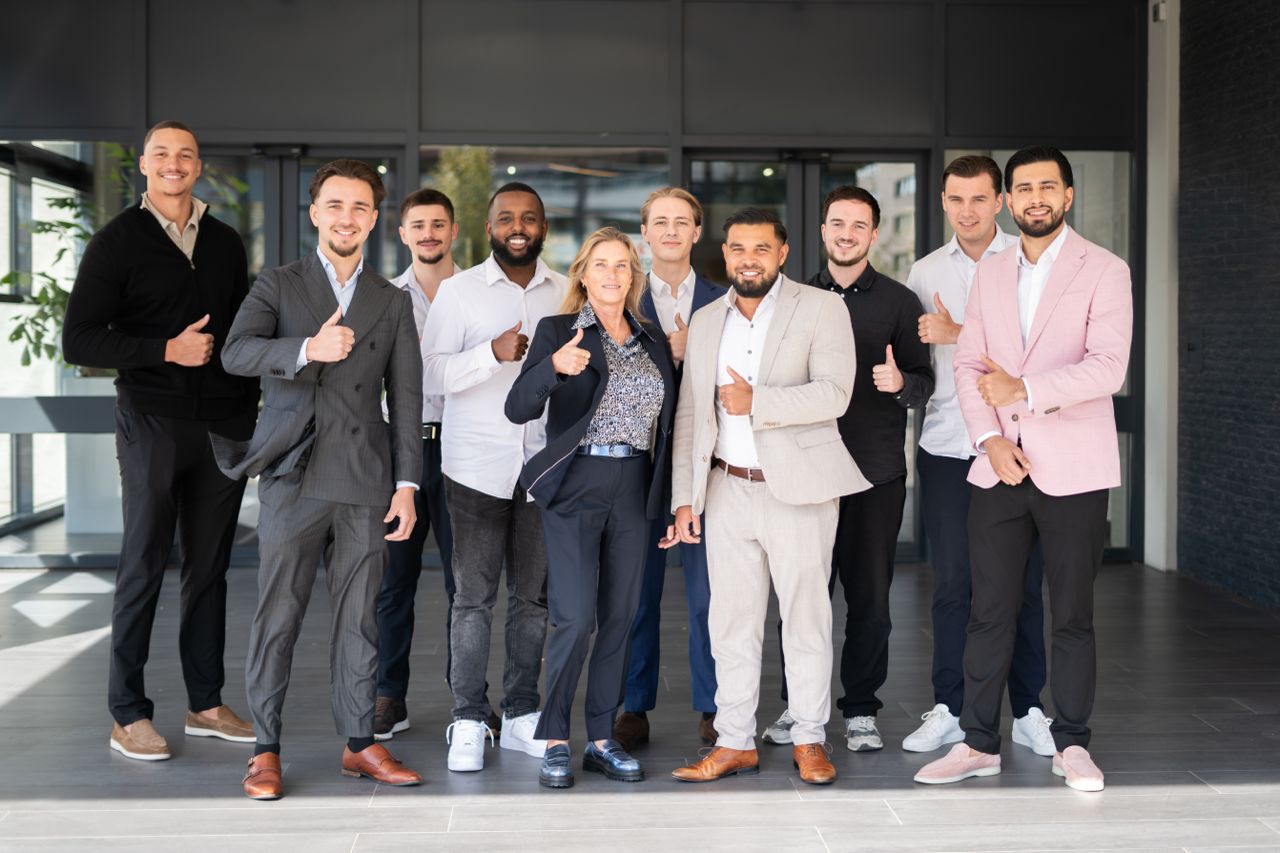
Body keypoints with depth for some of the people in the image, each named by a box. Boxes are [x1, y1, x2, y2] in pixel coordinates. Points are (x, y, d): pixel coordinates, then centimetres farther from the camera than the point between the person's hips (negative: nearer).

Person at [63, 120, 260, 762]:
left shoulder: (225, 243, 14)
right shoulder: (117, 241, 1)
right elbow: (79, 341, -6)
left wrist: (251, 412, 12)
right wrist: (167, 350, -13)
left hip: (224, 423, 4)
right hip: (152, 424, -4)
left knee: (209, 566, 8)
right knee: (144, 565, -2)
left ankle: (206, 705, 16)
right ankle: (128, 715, 5)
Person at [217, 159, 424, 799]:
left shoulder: (393, 302, 13)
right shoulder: (277, 286, 6)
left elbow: (406, 401, 10)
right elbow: (236, 351, -13)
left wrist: (407, 485, 3)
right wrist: (307, 349, -30)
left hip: (365, 483, 2)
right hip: (294, 478, -2)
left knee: (359, 618, 7)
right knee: (277, 616, -1)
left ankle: (359, 744, 17)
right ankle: (265, 751, 9)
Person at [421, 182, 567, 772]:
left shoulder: (564, 294, 10)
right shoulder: (458, 291, 2)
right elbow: (431, 375, -6)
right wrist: (492, 353, -19)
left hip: (543, 467, 3)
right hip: (477, 467, -3)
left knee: (533, 596, 8)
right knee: (474, 596, -1)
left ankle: (522, 714, 18)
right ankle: (468, 721, 7)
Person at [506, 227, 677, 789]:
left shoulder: (653, 343, 12)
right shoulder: (558, 331, -1)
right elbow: (518, 410, -13)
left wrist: (671, 505, 13)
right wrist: (554, 366, -31)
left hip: (633, 492, 5)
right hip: (575, 490, -4)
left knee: (620, 619, 7)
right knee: (575, 618, -10)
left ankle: (601, 740, 16)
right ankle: (555, 740, 5)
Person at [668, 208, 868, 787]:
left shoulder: (820, 309, 0)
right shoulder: (706, 321, 14)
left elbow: (833, 392, -13)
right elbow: (689, 415, 15)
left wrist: (755, 403, -17)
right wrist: (684, 495, 9)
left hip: (799, 489, -4)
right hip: (728, 490, 4)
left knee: (806, 615, 2)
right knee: (731, 620, 6)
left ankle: (809, 739, 14)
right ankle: (736, 742, 15)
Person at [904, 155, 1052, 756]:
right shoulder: (924, 272, 13)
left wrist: (959, 334, -15)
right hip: (945, 448, 3)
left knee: (1021, 582, 3)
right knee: (950, 582, 5)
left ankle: (1027, 711, 14)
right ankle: (948, 710, 15)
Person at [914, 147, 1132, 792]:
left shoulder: (1104, 272, -2)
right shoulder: (990, 273, 13)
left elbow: (1107, 368, -13)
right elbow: (968, 365, 8)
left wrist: (1024, 390, -20)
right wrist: (990, 439, -6)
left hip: (1072, 470, -4)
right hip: (1000, 466, 4)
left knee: (1072, 614, 5)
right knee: (989, 610, 7)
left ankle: (1072, 744, 17)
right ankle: (979, 742, 16)